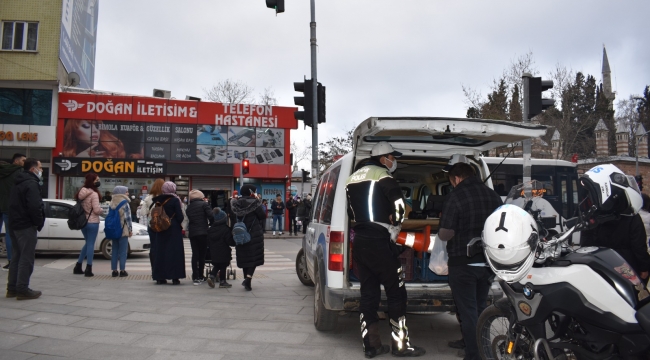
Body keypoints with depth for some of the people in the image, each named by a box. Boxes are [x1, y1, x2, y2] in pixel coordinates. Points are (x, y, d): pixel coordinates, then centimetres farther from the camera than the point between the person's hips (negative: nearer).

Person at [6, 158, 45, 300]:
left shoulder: (19, 183, 18)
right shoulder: (32, 184, -14)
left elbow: (15, 205, 20)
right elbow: (35, 207, -24)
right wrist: (39, 223, -12)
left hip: (16, 225, 10)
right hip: (27, 226, -10)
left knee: (16, 257, 14)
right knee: (26, 259, -6)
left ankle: (12, 288, 19)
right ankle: (22, 289, -3)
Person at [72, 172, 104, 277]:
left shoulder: (81, 192, 6)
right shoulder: (94, 194, -17)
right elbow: (96, 210, -18)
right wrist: (102, 211, 0)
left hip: (83, 221, 8)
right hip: (92, 222, -8)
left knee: (87, 243, 20)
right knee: (91, 244, 0)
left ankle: (78, 267, 22)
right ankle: (88, 269, 2)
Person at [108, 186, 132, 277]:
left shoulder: (112, 203, 7)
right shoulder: (125, 203, -10)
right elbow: (127, 218, -11)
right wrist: (130, 230, -5)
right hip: (123, 230, -6)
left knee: (114, 250, 10)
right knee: (123, 251, 0)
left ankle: (114, 270, 12)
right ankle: (122, 270, 1)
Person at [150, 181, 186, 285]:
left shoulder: (158, 200, 3)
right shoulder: (175, 200, -10)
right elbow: (180, 216, -11)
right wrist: (179, 223, 7)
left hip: (161, 230, 4)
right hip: (174, 229, -4)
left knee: (160, 252, 10)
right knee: (174, 252, 0)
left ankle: (160, 277, 13)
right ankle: (175, 277, -2)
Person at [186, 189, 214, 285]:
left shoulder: (188, 207, 13)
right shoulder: (204, 204, -3)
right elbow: (211, 216, -12)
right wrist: (210, 224, 4)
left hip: (192, 233, 4)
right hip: (203, 233, -4)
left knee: (195, 255, 6)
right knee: (202, 255, 6)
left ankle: (195, 277, 2)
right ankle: (200, 276, 11)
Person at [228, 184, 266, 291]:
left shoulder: (235, 204, 3)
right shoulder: (254, 203, -12)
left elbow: (232, 219, 7)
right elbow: (262, 216, -8)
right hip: (254, 234, -5)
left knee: (244, 256, 16)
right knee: (254, 256, 1)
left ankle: (246, 278, 23)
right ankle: (248, 278, -16)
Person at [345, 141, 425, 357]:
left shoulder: (353, 178, 18)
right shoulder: (382, 175, -6)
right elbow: (398, 203, -17)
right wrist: (395, 224, -1)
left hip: (359, 240, 8)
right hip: (378, 240, -8)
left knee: (368, 294, 11)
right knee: (396, 292, 3)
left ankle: (371, 346, 16)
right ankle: (401, 345, 9)